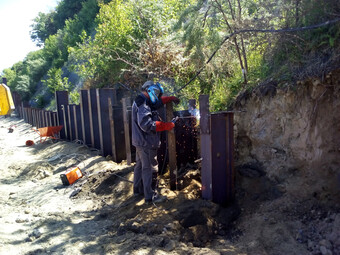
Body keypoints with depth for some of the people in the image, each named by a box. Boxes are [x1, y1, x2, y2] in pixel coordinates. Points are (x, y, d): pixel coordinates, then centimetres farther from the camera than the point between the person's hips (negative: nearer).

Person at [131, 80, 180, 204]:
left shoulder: (141, 101, 12)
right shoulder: (143, 105, -21)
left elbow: (158, 102, 26)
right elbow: (146, 124, -31)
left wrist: (170, 98, 13)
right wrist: (166, 125, -28)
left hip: (140, 141, 11)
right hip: (146, 142, -11)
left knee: (140, 165, 20)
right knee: (149, 168, -3)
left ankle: (138, 189, 35)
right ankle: (150, 196, 5)